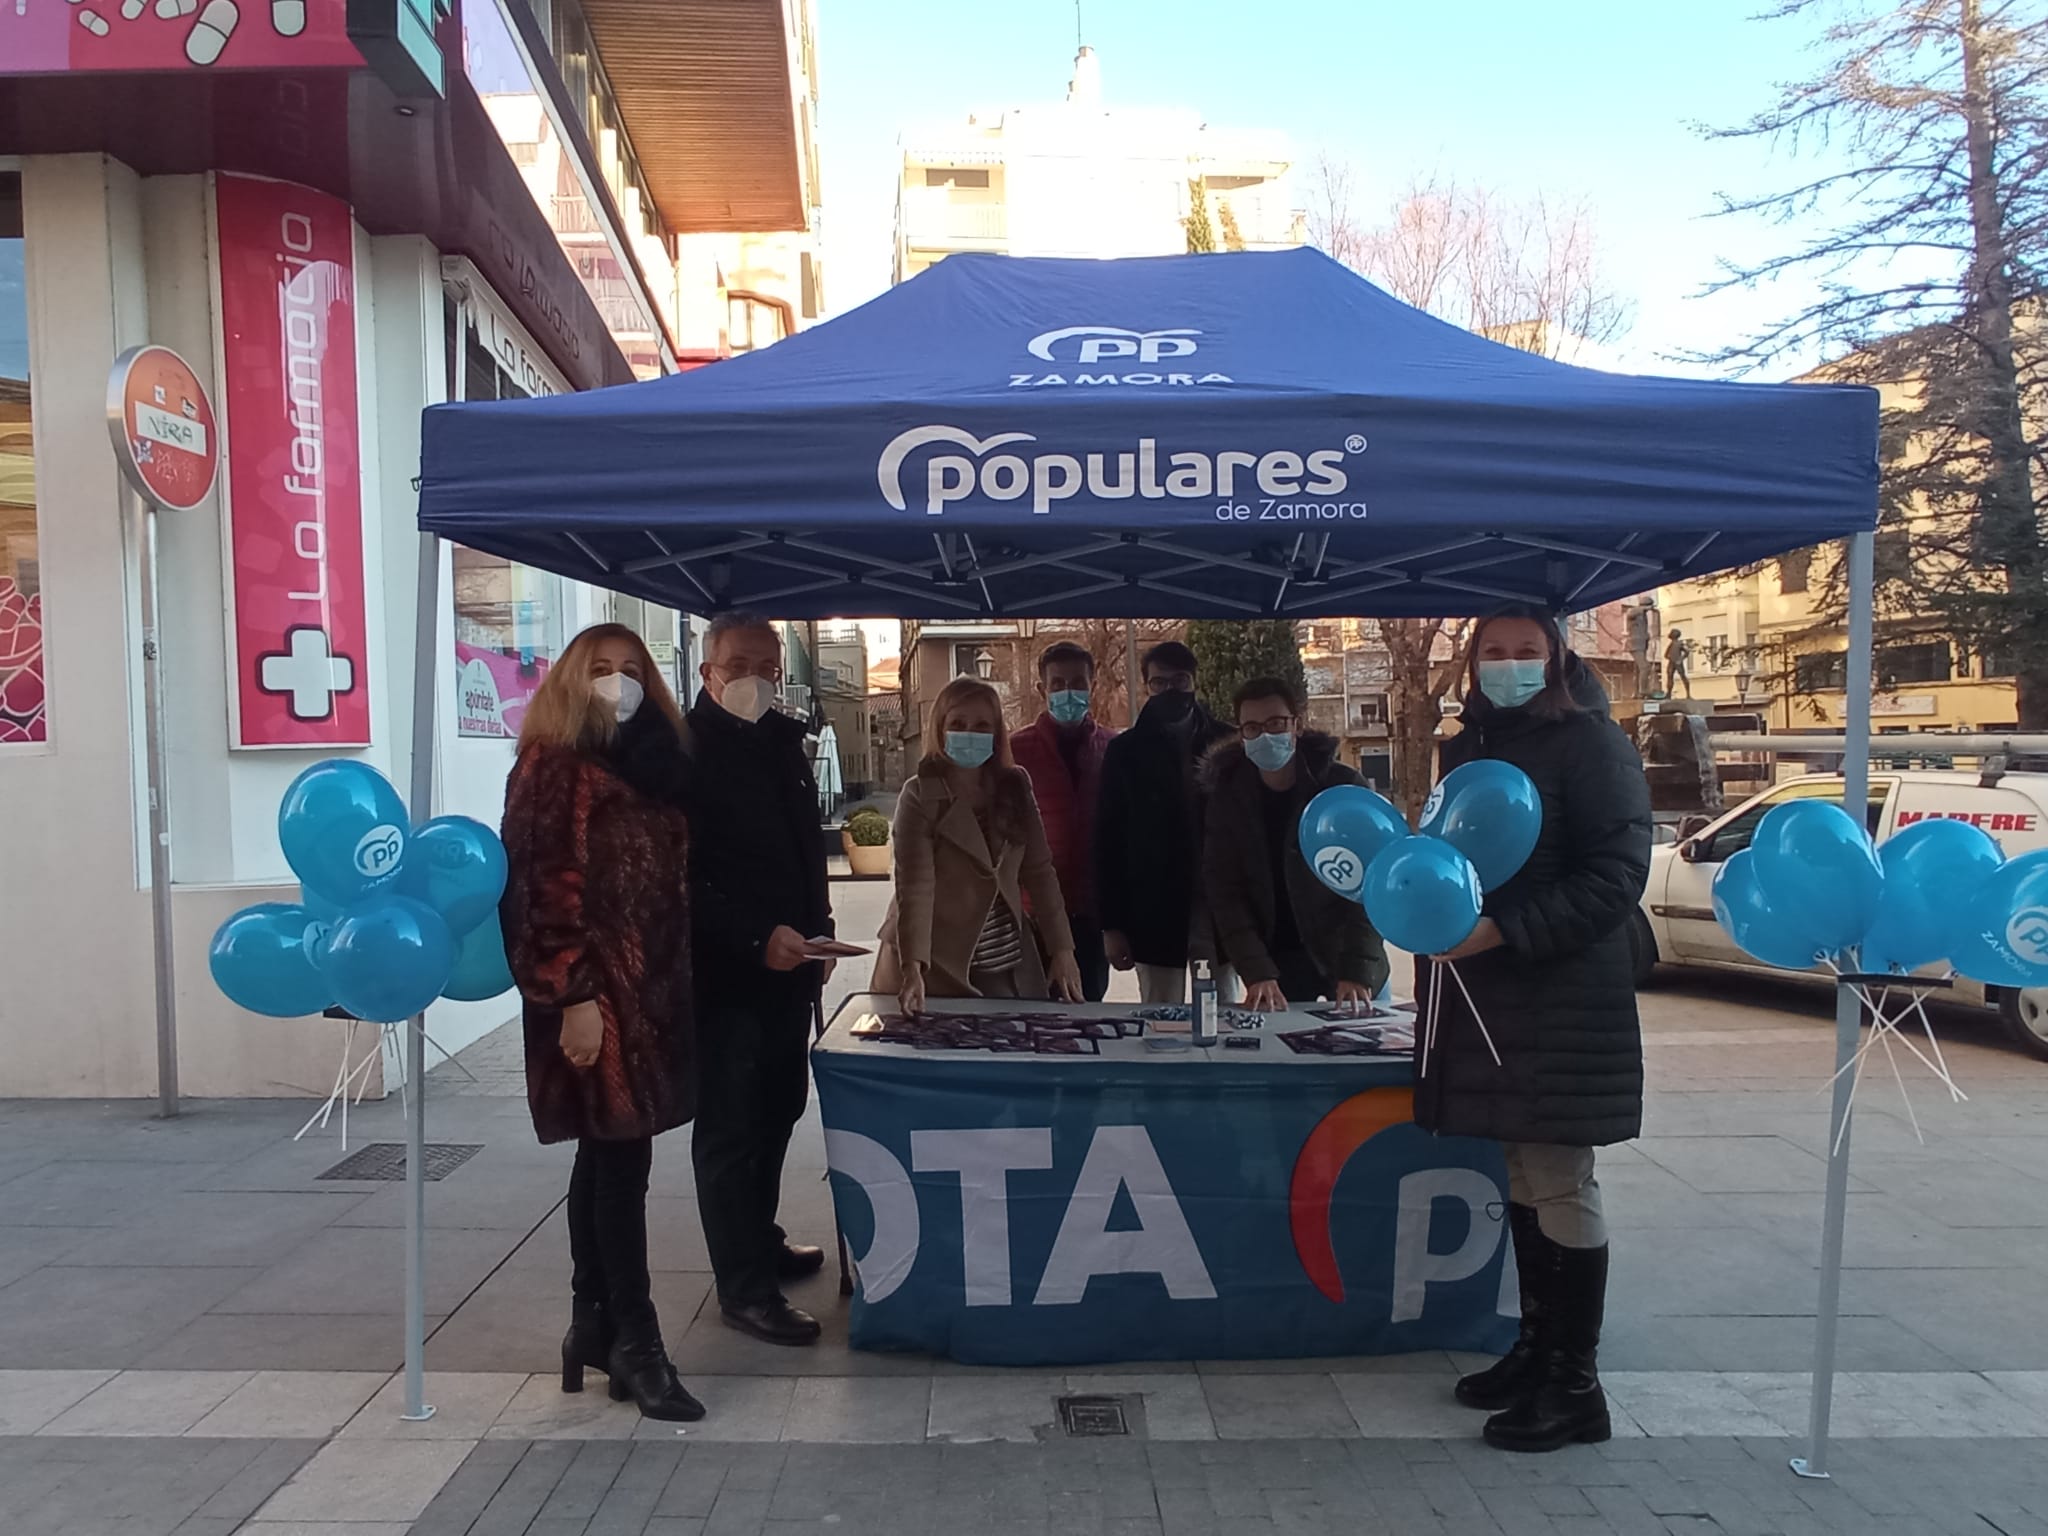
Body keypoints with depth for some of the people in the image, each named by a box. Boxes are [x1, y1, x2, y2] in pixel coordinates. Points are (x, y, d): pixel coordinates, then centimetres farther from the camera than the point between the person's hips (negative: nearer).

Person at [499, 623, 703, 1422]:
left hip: (651, 987, 8)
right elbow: (545, 889, -15)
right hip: (593, 991, -8)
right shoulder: (552, 769, -8)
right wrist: (574, 997, -19)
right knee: (623, 1157, -5)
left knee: (605, 1156, 14)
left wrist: (671, 987, 12)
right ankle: (634, 1342, 4)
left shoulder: (648, 768, 15)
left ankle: (593, 1323, 24)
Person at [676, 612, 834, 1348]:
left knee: (778, 1109, 18)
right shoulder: (683, 753, -12)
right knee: (731, 1128, 1)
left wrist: (817, 930, 13)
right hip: (724, 974, -8)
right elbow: (677, 879, -18)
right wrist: (756, 939, -23)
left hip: (787, 965, 8)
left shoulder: (784, 742, 12)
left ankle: (759, 1239, 36)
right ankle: (744, 1287, 12)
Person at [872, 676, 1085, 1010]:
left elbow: (1039, 870, 4)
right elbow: (914, 886, -18)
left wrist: (1061, 948, -1)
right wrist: (913, 969, -29)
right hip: (941, 967, -4)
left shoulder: (1014, 787, 3)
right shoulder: (919, 796, -11)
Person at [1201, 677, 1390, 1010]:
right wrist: (1257, 975, -20)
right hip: (1273, 962, 1)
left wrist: (1356, 973, -23)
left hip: (1344, 957, -1)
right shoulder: (1227, 798, -3)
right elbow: (1225, 892, -8)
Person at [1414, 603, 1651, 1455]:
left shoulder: (1591, 743, -7)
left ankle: (1574, 1384, 11)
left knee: (1561, 1187, -1)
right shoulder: (1467, 749, 15)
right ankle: (1536, 1347, 27)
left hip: (1563, 1002, -7)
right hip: (1485, 996, 7)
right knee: (1524, 1180, 14)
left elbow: (1617, 875, -14)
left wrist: (1503, 929, -21)